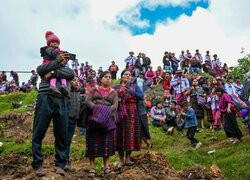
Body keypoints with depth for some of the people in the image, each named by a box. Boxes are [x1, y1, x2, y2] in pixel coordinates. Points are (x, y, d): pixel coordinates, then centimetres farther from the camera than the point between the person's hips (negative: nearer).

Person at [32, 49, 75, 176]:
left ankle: (60, 165, 8)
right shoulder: (47, 66, 21)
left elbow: (71, 74, 3)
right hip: (45, 99, -2)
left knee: (62, 135, 0)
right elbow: (40, 70, -2)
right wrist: (57, 60, -7)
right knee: (38, 133, -4)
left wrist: (53, 73, -5)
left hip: (62, 102, 2)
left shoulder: (67, 70, 27)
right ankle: (37, 165, 3)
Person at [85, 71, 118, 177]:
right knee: (93, 142, -4)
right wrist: (96, 108, -17)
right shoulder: (94, 90, 13)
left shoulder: (113, 92, 15)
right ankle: (92, 168, -1)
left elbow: (115, 105, 1)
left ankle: (106, 167, 6)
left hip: (107, 120, 1)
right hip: (94, 118, -1)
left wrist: (107, 111, -18)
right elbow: (88, 101, 0)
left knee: (107, 142, -1)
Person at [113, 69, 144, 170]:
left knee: (130, 135, -2)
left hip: (131, 115, 1)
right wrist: (119, 92, -14)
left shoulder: (135, 87, 13)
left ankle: (128, 159, 9)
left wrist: (132, 92, -21)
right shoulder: (116, 87, 13)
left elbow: (142, 96, -5)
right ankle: (121, 160, 5)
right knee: (119, 136, -3)